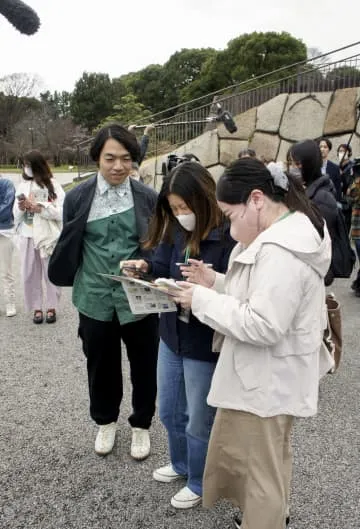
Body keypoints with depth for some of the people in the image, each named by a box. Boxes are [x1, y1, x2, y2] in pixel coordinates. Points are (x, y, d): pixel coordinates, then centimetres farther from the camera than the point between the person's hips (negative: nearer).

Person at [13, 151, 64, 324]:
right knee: (30, 274, 8)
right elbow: (16, 214, 9)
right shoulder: (22, 185, 7)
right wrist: (21, 208, -12)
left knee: (51, 273, 7)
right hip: (27, 236, 4)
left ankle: (51, 307, 21)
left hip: (48, 235, -3)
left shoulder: (53, 185, -5)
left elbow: (61, 212, -11)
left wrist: (38, 207, -16)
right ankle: (37, 308, 21)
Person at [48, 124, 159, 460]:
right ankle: (105, 421, 43)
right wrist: (69, 281, 5)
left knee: (143, 366, 13)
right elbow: (68, 245, 7)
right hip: (95, 299, 1)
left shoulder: (148, 198, -4)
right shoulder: (78, 197, -2)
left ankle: (141, 425, 38)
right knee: (101, 366, 17)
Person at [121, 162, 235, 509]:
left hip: (205, 345, -7)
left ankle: (199, 482, 40)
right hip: (171, 336, 7)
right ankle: (180, 465, 51)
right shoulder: (176, 233, 0)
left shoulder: (228, 239, -22)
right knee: (169, 413, 24)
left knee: (199, 422, 14)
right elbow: (164, 271, 8)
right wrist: (145, 268, -11)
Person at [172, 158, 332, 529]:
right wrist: (216, 283, 0)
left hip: (266, 383, -10)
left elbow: (262, 326, -30)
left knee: (260, 470, 10)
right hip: (263, 377, 11)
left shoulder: (282, 251, -28)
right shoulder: (280, 234, 5)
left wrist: (203, 300, -21)